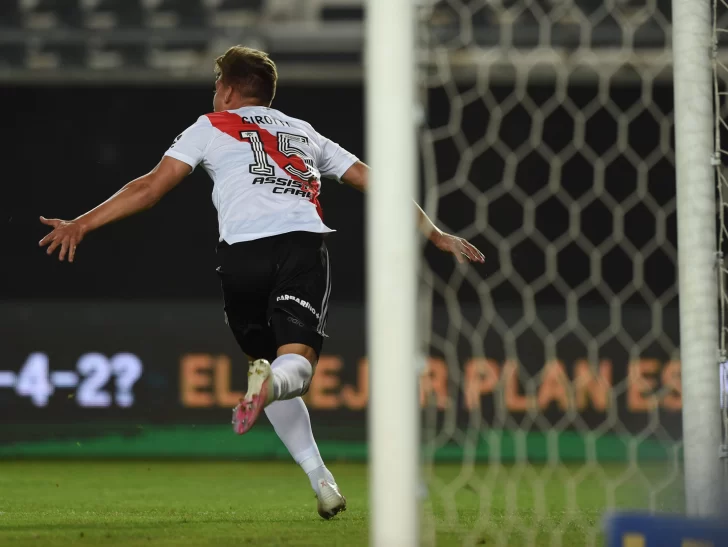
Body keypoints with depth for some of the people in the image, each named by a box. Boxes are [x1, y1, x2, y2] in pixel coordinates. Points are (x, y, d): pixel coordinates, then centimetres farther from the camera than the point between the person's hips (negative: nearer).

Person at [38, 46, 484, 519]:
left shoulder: (210, 128, 23)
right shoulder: (305, 133, 31)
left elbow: (151, 188, 14)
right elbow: (371, 182, 31)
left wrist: (82, 224, 17)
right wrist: (437, 235, 37)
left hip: (243, 252, -1)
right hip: (304, 244, 1)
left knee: (264, 358, 14)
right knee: (296, 364, -8)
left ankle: (321, 480, -1)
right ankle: (272, 383, -48)